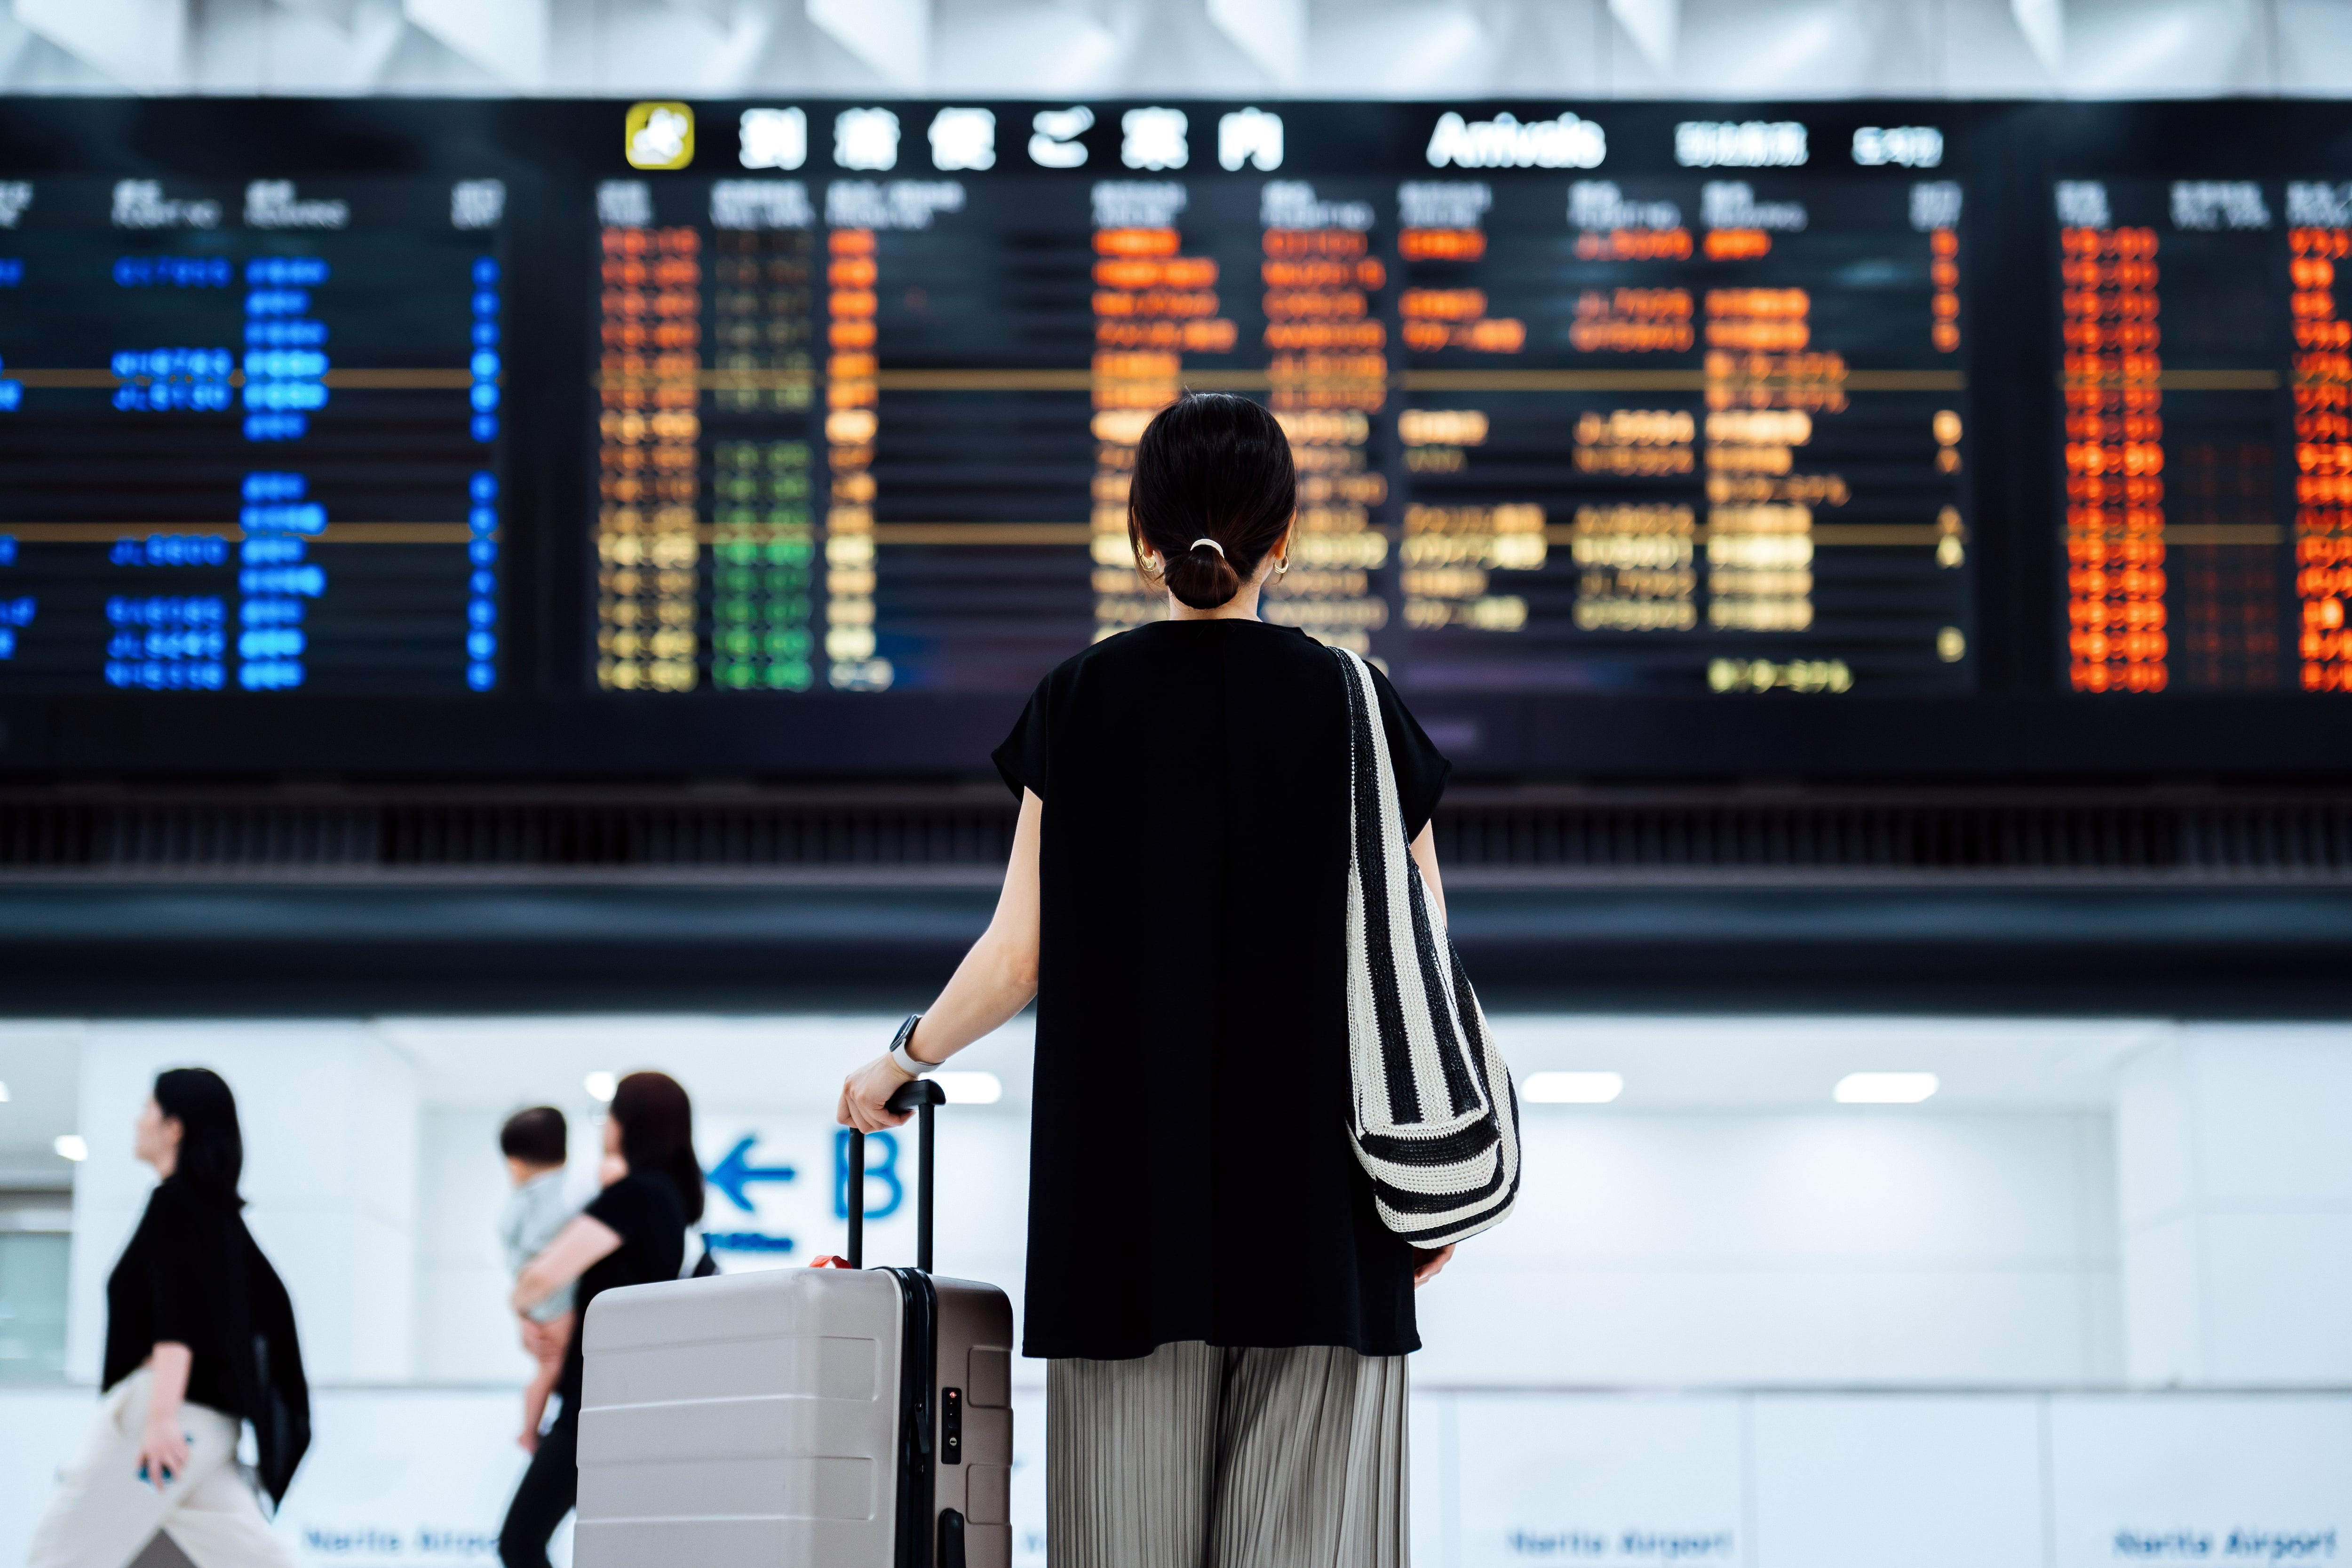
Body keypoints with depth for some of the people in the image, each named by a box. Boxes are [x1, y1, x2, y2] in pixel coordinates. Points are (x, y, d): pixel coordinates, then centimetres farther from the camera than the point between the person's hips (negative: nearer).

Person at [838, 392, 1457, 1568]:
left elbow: (1022, 954, 1)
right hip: (1318, 1204, 0)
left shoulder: (1083, 701, 2)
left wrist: (902, 1060, 17)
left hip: (1129, 1188, 0)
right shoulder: (1353, 702, 2)